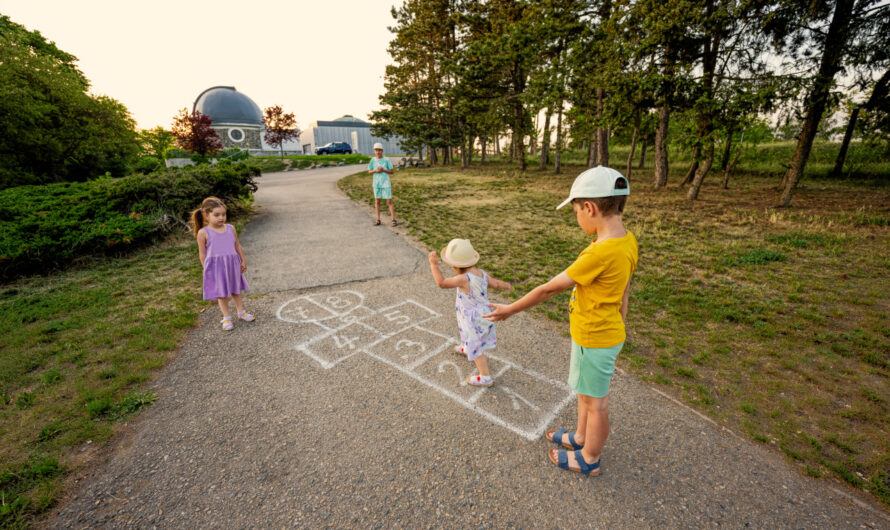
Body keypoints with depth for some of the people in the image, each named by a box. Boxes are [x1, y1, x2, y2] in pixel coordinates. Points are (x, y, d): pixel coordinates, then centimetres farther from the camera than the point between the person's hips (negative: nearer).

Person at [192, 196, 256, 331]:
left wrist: (243, 261, 12)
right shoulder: (203, 232, -8)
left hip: (232, 265, 3)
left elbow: (238, 246, 10)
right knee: (222, 293, 8)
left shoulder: (230, 228, 2)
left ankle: (241, 312, 32)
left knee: (236, 290, 17)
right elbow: (202, 253, -3)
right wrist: (206, 269, -3)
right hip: (216, 268, -3)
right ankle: (226, 317, 20)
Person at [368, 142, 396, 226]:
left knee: (389, 201, -4)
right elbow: (369, 171, 9)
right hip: (376, 184, 3)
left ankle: (393, 219, 0)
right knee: (377, 201, 7)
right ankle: (378, 220, 14)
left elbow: (391, 171, -1)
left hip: (386, 184, -3)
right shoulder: (373, 160, 3)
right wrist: (375, 171, -10)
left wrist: (383, 170, -15)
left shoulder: (386, 160, -3)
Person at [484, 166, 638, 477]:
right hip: (607, 332, 9)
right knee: (586, 392, 27)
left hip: (594, 340, -9)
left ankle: (589, 460, 38)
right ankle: (580, 438, 50)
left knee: (595, 402, 14)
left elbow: (549, 289, -26)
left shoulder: (600, 254, -32)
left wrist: (510, 310, -15)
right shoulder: (627, 241, -4)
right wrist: (618, 327, 20)